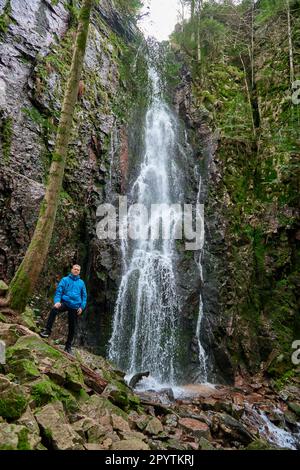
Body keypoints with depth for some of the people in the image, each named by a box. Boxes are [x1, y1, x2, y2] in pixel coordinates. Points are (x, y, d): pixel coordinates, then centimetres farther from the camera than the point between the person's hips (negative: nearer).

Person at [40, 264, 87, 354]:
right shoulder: (65, 280, 6)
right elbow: (58, 291, -2)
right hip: (65, 302, -2)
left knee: (73, 328, 6)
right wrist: (57, 301, -19)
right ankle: (47, 330, -25)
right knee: (54, 310, -35)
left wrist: (82, 307, 1)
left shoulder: (81, 282, 12)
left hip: (75, 306, 2)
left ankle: (68, 347, 22)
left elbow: (84, 296, 13)